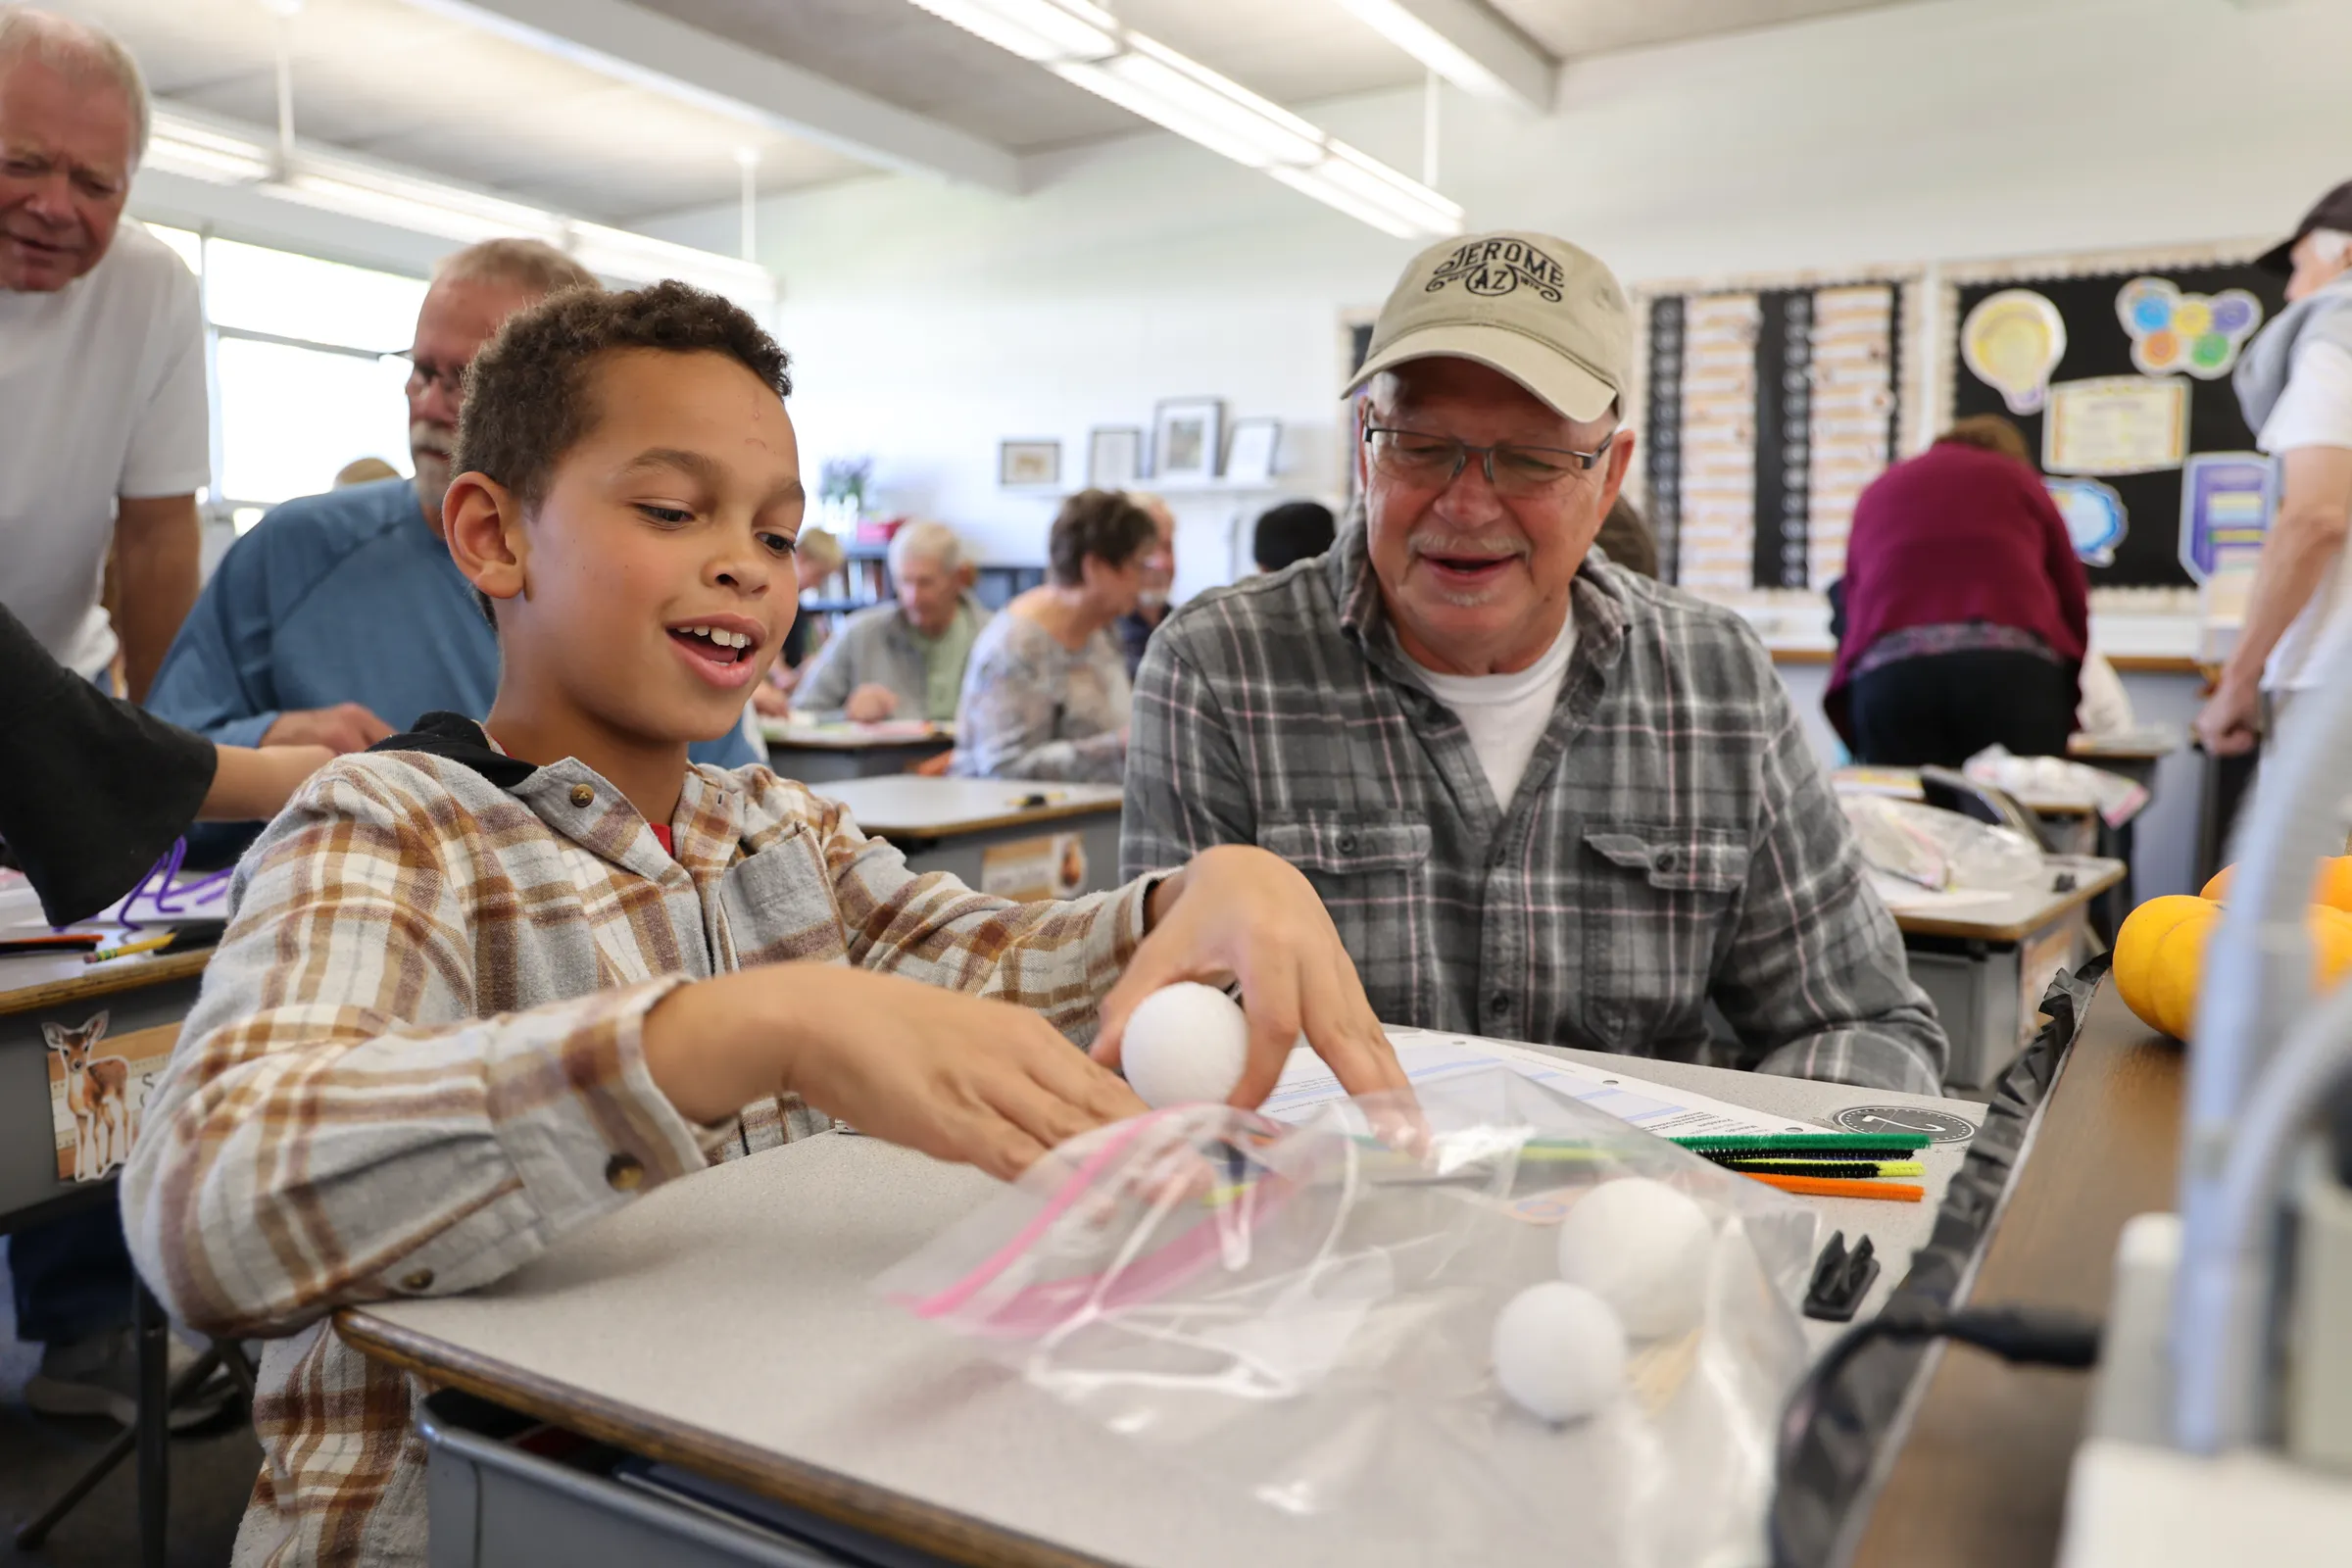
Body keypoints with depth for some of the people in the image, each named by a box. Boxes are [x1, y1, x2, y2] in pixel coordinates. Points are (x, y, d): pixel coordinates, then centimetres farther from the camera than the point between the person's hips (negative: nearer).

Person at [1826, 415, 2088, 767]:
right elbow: (2074, 605, 19)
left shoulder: (1878, 491, 30)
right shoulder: (2017, 479, 23)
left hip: (1888, 674, 2)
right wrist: (2061, 709, 31)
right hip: (2013, 667, -1)